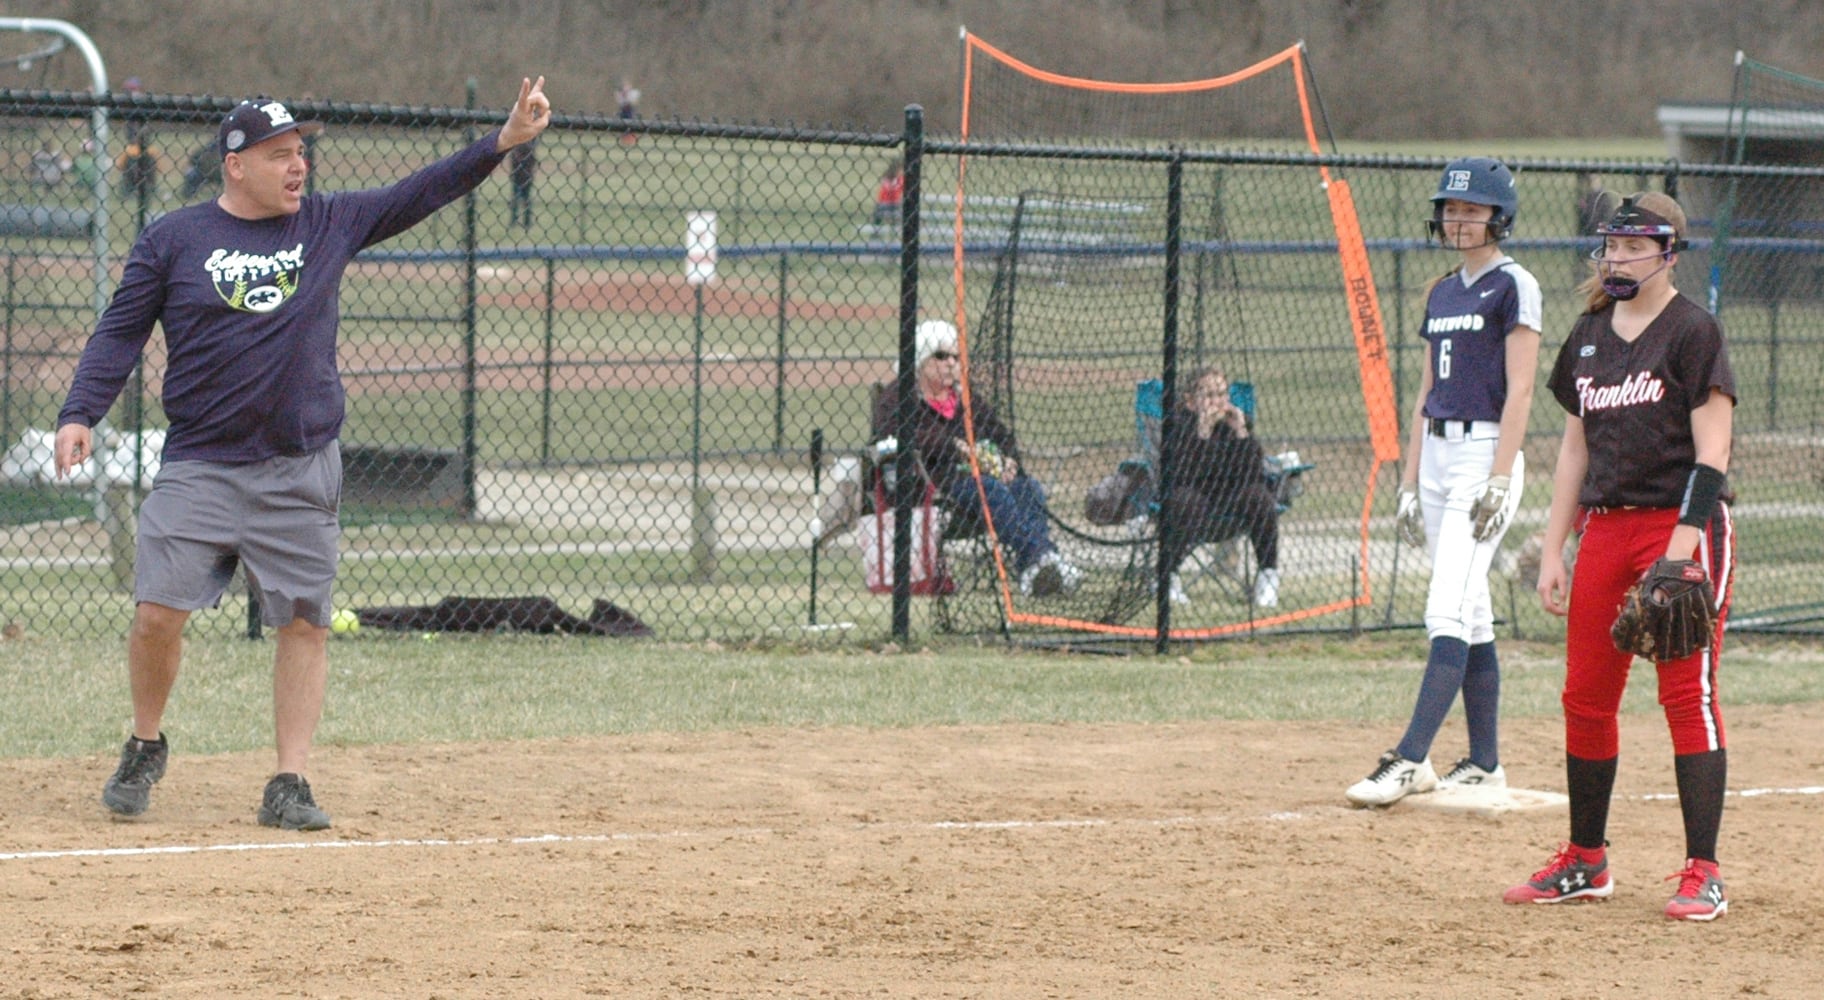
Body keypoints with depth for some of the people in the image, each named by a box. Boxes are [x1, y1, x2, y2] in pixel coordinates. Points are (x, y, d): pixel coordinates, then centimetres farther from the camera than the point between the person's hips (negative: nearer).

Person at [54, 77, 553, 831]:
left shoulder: (329, 225, 7)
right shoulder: (172, 240, 1)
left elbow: (420, 195, 6)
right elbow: (120, 335, 2)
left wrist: (503, 141, -4)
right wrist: (80, 415, -10)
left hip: (300, 473, 2)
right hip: (200, 467, -2)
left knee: (304, 622, 0)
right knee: (158, 612, -8)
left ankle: (290, 784, 7)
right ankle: (145, 748, 16)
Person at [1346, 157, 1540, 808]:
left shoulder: (1514, 288, -7)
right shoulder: (1442, 294, 16)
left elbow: (1519, 392, -13)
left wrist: (1498, 480, -20)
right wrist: (1410, 480, 13)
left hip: (1487, 452, -8)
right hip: (1436, 454, 8)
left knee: (1448, 612, -15)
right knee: (1469, 613, 10)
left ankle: (1412, 760, -22)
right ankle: (1484, 763, 13)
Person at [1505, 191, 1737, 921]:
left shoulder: (1693, 332, -7)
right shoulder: (1590, 335, 14)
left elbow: (1711, 452, -13)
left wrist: (1681, 547, -22)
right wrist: (1554, 550, 13)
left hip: (1684, 526, -7)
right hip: (1605, 527, 7)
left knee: (1687, 693, -8)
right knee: (1586, 696, 8)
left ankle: (1703, 874, -6)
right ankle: (1585, 861, 20)